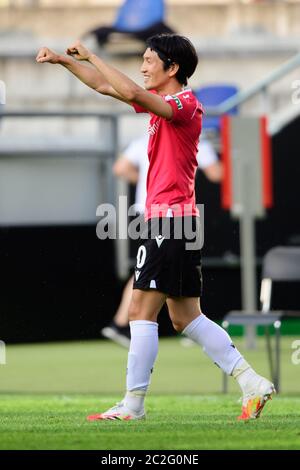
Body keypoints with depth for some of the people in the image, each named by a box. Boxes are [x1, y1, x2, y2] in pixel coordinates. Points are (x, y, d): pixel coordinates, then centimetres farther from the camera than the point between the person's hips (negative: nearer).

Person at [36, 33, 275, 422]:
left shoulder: (185, 104, -13)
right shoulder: (162, 101, 15)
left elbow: (131, 93, -29)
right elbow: (105, 86, 22)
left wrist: (91, 56, -20)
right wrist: (62, 60, 17)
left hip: (169, 219, -10)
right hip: (170, 220, 10)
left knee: (141, 312, -8)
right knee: (185, 318, 10)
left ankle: (133, 404, -7)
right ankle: (252, 383, 8)